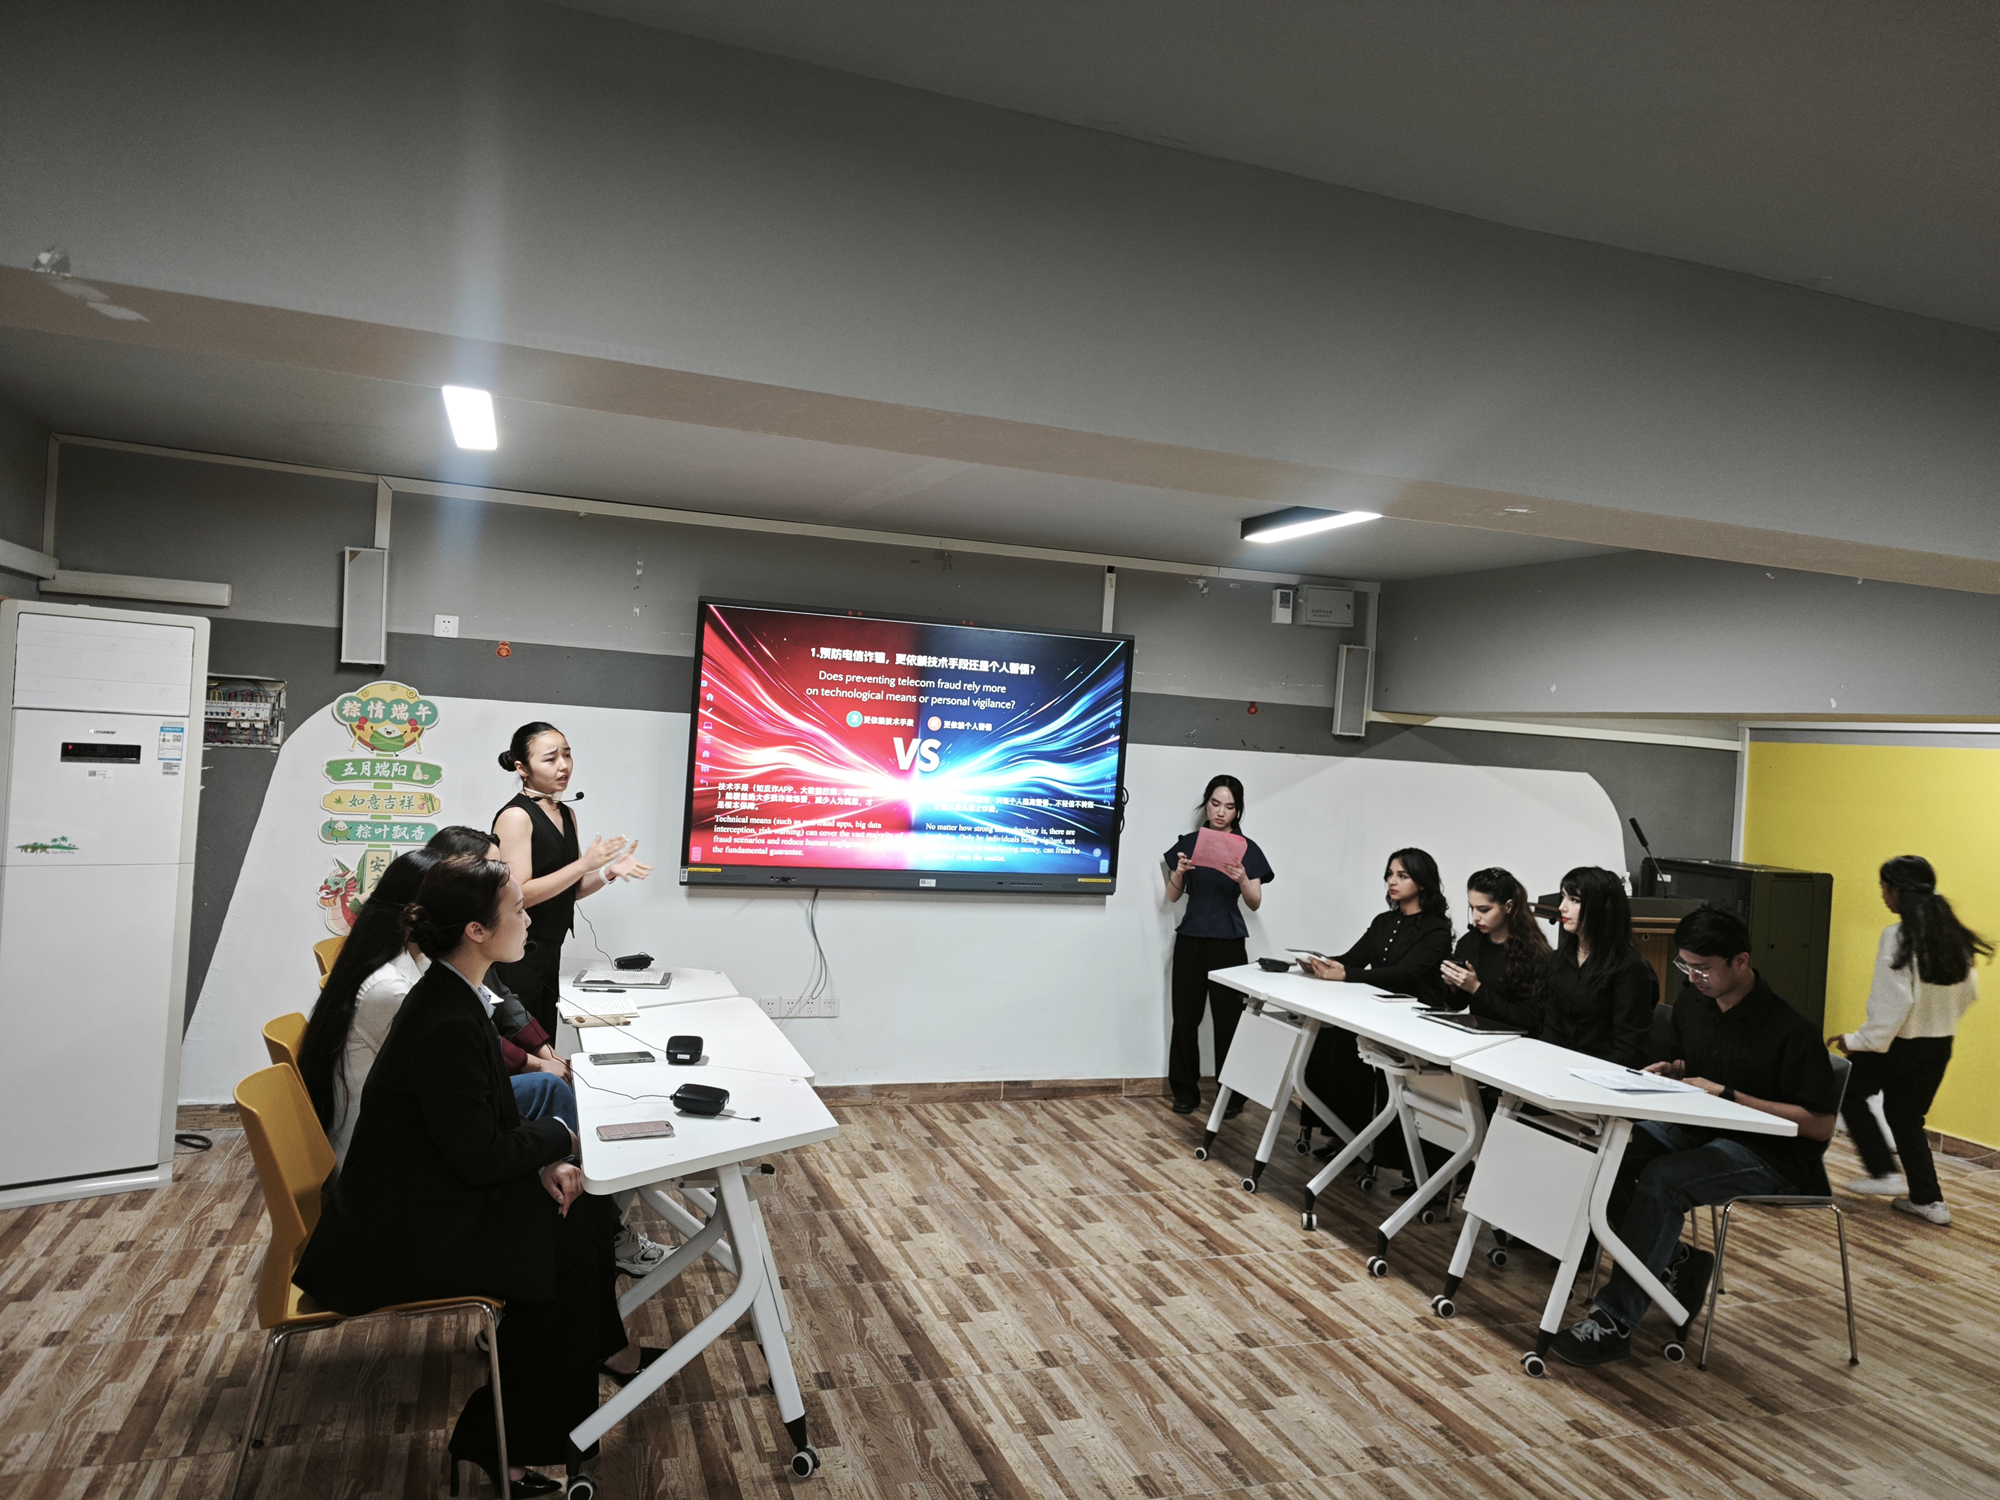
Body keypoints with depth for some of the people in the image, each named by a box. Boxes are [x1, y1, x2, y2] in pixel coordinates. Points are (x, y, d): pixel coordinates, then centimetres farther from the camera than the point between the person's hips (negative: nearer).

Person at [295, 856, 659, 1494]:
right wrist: (558, 1138, -8)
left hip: (425, 1189, 9)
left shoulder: (451, 994, 0)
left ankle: (601, 1348, 30)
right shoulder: (446, 1025, -30)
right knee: (565, 1243, -6)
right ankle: (502, 1441, 10)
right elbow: (480, 1157, -24)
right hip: (398, 1235, -9)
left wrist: (544, 1161, -6)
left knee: (585, 1207, 6)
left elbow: (490, 1120, 8)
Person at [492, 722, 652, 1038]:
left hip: (549, 950, 8)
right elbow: (519, 894, -18)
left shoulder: (566, 815, 12)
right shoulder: (515, 816, -11)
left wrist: (609, 872, 0)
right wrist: (586, 863, -21)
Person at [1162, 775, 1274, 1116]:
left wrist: (1242, 879, -20)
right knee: (1186, 1015, 3)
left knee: (1228, 1018, -2)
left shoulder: (1247, 849, 1)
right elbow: (1172, 896, 5)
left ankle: (1232, 1094, 11)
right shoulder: (1188, 843, 4)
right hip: (1191, 940, 2)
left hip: (1229, 943, -1)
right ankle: (1185, 1091, 15)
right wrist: (1180, 871, -15)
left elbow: (1255, 903, -1)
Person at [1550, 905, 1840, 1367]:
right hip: (1698, 1128, 8)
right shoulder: (1691, 1002, 2)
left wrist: (1728, 1096, -23)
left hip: (1769, 1154, -7)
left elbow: (1821, 1124, -19)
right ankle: (1675, 1262, 3)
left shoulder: (1788, 1030, -20)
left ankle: (1615, 1321, -24)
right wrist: (1671, 1070, -2)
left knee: (1661, 1179, -33)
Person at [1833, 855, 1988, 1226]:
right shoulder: (1953, 936, 2)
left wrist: (1858, 1041, -15)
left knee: (1849, 1092, 15)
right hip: (1940, 1046, 7)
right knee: (1906, 1115, 19)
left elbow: (1893, 1002, -22)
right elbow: (1969, 992, 10)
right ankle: (1928, 1199, 20)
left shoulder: (1898, 937, -21)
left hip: (1899, 1043, -7)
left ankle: (1885, 1172, 13)